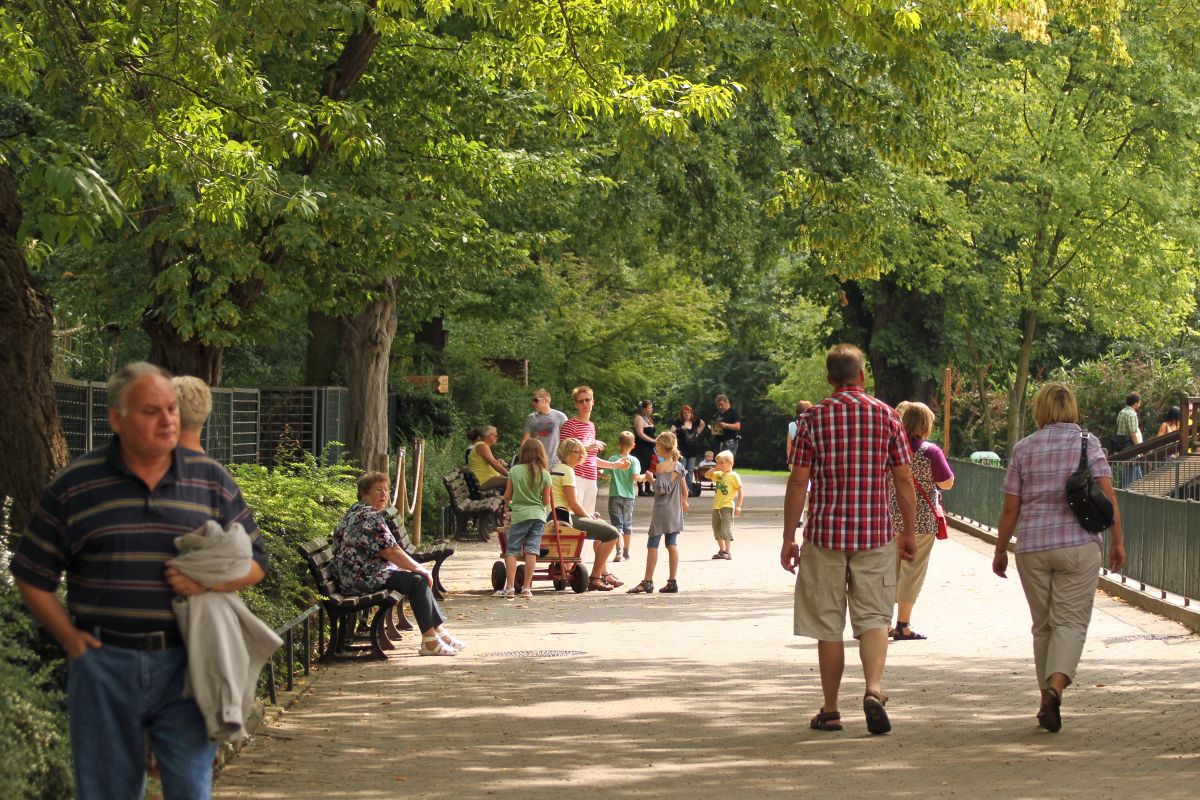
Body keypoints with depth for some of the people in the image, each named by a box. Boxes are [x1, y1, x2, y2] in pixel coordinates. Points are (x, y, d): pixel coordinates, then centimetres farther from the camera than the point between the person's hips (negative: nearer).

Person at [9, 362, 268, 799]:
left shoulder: (211, 480, 6)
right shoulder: (74, 485, 2)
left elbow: (254, 562, 12)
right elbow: (31, 574, 8)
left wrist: (210, 581, -8)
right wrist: (70, 639, 1)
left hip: (184, 663, 0)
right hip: (104, 662, 0)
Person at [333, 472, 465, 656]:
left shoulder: (355, 512, 20)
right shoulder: (369, 516, -16)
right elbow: (390, 551, -21)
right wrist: (421, 569, -11)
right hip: (363, 577, -12)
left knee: (421, 578, 14)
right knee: (417, 580, -20)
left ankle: (440, 633, 13)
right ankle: (429, 641, -20)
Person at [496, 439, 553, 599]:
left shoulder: (515, 471, -3)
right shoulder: (544, 474, -1)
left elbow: (507, 496, 4)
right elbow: (546, 501, 3)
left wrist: (508, 503, 27)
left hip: (519, 515, -1)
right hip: (538, 514, 1)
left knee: (512, 551, 2)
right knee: (531, 551, 0)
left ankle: (509, 587, -6)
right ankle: (527, 588, -3)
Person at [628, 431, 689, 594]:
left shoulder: (660, 466, -12)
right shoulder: (679, 466, 6)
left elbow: (659, 489, -16)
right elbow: (684, 490, 12)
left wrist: (649, 477, 0)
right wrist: (683, 502, 29)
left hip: (661, 510, -7)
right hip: (675, 510, 7)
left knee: (652, 545, -3)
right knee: (672, 545, 7)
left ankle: (648, 582, -4)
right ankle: (672, 582, 6)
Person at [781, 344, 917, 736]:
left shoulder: (814, 418, -1)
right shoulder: (886, 416, 1)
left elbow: (798, 481, -3)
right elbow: (904, 480, 2)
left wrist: (789, 538, 3)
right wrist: (908, 532, 12)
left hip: (825, 533, 0)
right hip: (875, 534, 0)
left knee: (828, 626, 7)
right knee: (873, 618, 4)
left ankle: (830, 710, 13)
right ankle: (873, 689, -19)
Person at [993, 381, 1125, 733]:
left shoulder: (1023, 448, 6)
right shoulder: (1088, 443, 2)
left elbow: (1010, 508, 6)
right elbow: (1108, 496, -6)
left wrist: (1000, 551, 15)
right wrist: (1117, 541, -1)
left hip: (1032, 547, 2)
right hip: (1079, 545, -2)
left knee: (1043, 625, 12)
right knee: (1071, 622, -3)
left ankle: (1047, 701, 15)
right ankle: (1056, 687, -26)